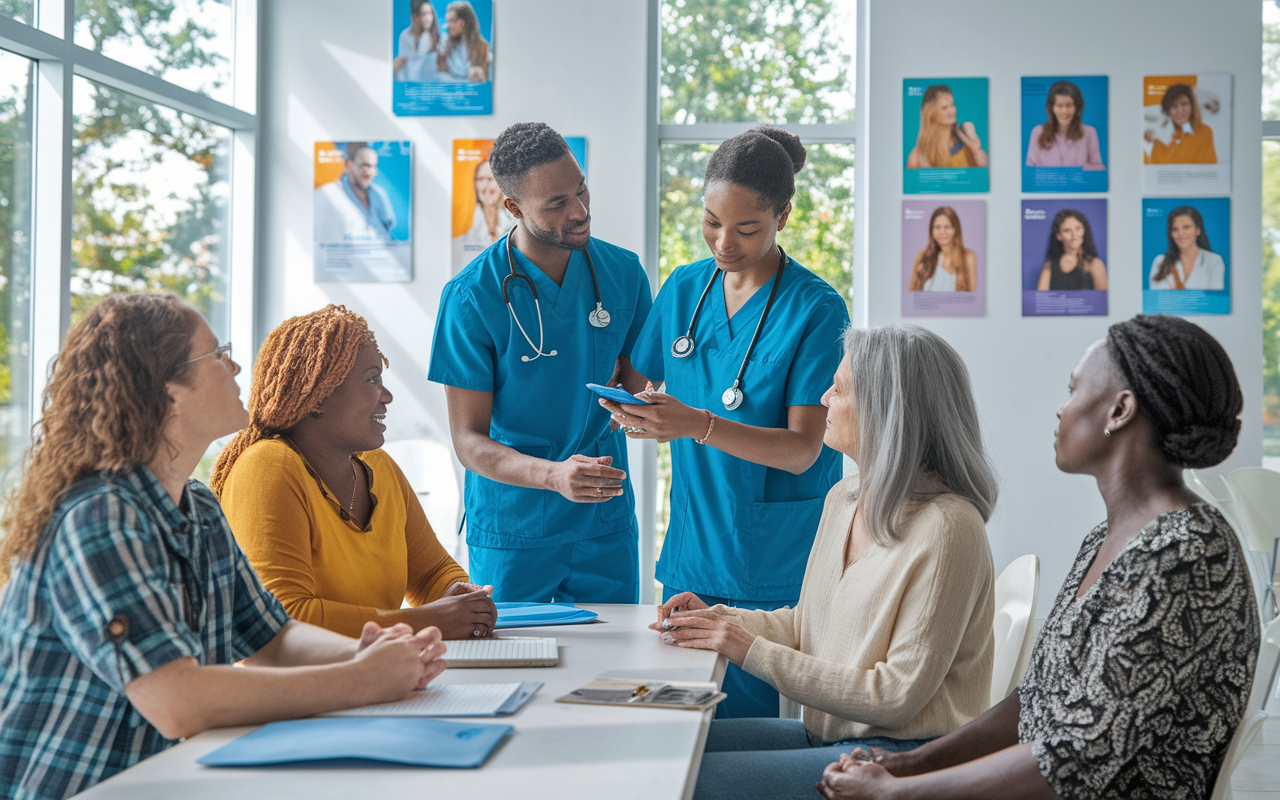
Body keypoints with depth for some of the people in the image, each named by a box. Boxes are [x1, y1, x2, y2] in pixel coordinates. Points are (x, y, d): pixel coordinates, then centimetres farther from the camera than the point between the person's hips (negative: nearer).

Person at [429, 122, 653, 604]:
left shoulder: (624, 272, 0)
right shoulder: (470, 297, -13)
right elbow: (469, 441, -13)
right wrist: (553, 475, -31)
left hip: (606, 526, 4)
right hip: (511, 533, -3)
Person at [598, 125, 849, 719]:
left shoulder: (816, 309, -10)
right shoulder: (683, 289, 6)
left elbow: (802, 450, -15)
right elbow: (640, 385, 15)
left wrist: (698, 425, -29)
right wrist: (632, 413, -8)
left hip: (777, 565, -4)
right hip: (692, 553, 5)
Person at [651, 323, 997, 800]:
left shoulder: (946, 527, -20)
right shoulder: (844, 497, 8)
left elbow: (898, 697, -20)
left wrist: (754, 652, -18)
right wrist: (719, 619, 0)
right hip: (828, 733, 8)